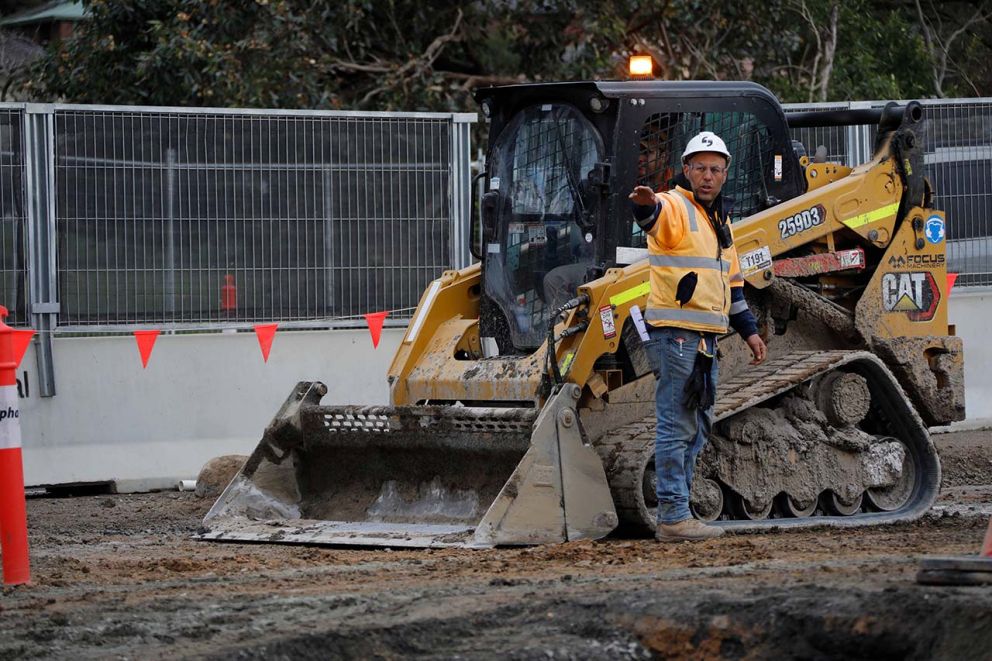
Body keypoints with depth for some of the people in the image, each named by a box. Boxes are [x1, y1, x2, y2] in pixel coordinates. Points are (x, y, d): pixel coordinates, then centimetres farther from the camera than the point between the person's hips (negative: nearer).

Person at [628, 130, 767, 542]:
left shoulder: (719, 220, 20)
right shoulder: (675, 208, -7)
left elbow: (731, 281, 29)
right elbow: (656, 215, -33)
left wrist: (748, 329, 25)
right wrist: (646, 204, -57)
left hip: (706, 338, 9)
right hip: (675, 334, -9)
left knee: (696, 429, 12)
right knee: (677, 427, -9)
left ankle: (675, 515, 18)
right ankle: (673, 518, -9)